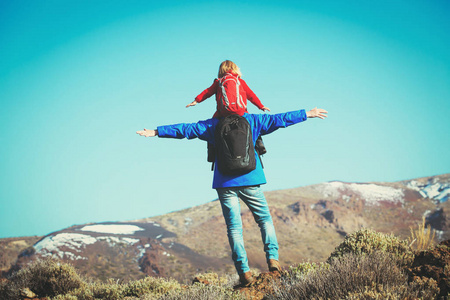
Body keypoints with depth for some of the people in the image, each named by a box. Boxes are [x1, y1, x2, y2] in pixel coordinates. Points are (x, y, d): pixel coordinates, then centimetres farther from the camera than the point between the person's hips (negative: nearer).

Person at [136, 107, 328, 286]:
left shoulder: (213, 125, 9)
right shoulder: (252, 121, 8)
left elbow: (185, 129, 10)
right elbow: (278, 119, 11)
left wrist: (157, 132, 19)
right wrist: (307, 114, 19)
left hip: (225, 183, 0)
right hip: (250, 180, 0)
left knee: (234, 228, 2)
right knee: (265, 219, 14)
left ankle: (244, 271, -6)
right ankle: (272, 258, -5)